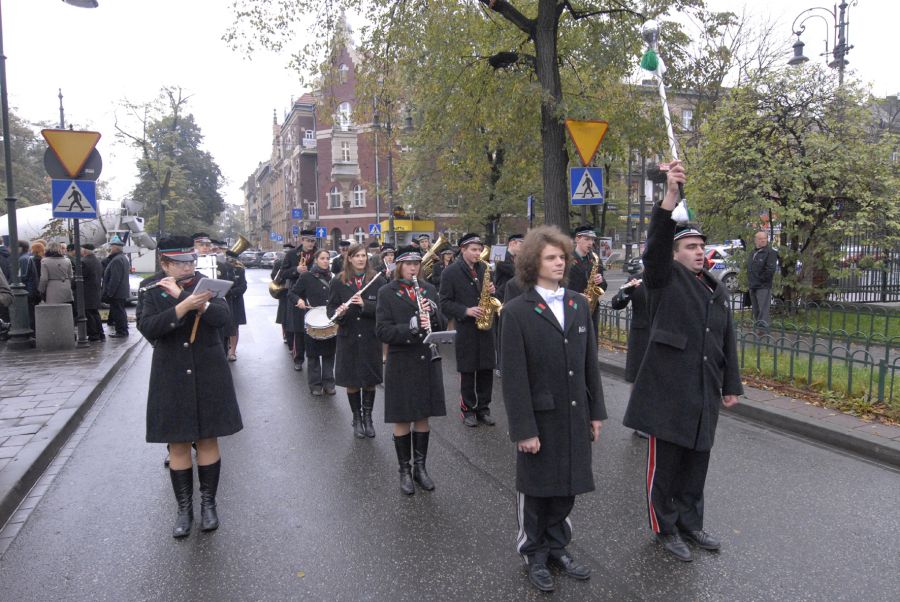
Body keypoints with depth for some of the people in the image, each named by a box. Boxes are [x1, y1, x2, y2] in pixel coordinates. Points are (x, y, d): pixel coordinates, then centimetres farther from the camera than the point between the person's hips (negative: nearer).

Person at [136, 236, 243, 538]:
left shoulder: (208, 287, 2)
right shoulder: (152, 294, 2)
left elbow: (221, 317, -18)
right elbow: (148, 328, -17)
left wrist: (182, 293, -21)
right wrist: (182, 307, -31)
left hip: (209, 378, 0)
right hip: (172, 380, 0)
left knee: (208, 440, 8)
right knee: (178, 445, 7)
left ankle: (208, 503, 23)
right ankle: (184, 508, 22)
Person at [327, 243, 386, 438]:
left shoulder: (378, 280, -2)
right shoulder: (338, 282, 0)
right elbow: (331, 309, 1)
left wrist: (365, 305, -22)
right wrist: (338, 313, -22)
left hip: (371, 338, 0)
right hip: (348, 338, 0)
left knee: (370, 381, 8)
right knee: (352, 381, 7)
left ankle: (368, 417, 25)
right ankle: (357, 418, 24)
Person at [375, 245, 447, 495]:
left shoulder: (429, 290, 7)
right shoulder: (387, 292, -4)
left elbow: (442, 326, 6)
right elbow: (382, 331, -12)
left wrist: (433, 311, -14)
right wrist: (410, 327, -27)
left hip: (428, 362, 4)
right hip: (401, 364, -3)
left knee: (423, 416, 12)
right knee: (402, 419, 5)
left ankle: (420, 467, 26)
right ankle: (405, 470, 20)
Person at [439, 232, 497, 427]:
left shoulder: (483, 269, 9)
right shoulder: (451, 272, -6)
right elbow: (445, 303, -7)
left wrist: (492, 291, -3)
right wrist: (466, 311, -19)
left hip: (485, 326, 4)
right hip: (465, 328, -4)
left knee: (486, 369, 8)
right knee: (467, 371, 5)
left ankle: (483, 408, 21)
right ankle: (468, 409, 18)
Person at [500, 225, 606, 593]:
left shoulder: (579, 304, 5)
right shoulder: (517, 311, -11)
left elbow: (590, 362, 8)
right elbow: (514, 376, -13)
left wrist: (596, 411, 7)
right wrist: (523, 428, -15)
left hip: (575, 416, 5)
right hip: (540, 417, -4)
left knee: (567, 486, 16)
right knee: (536, 490, 11)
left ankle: (557, 548, 36)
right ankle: (535, 556, 31)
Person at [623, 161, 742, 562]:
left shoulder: (716, 290, 15)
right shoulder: (665, 278, -2)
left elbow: (727, 341, 18)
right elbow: (655, 245, -22)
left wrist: (731, 385, 17)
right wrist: (670, 196, -33)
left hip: (704, 393, 6)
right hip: (668, 391, -6)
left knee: (695, 462, 16)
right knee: (664, 463, 4)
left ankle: (690, 523, 33)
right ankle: (666, 529, 20)